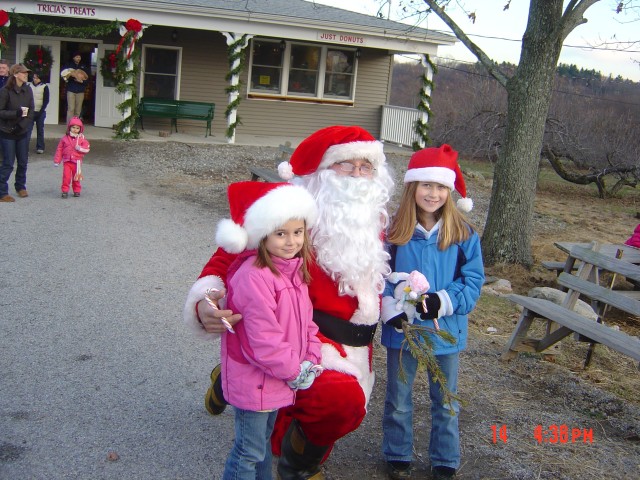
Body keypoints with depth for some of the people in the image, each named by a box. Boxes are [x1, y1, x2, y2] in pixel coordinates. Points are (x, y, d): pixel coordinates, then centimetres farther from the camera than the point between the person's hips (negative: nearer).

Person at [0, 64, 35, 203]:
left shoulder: (28, 90, 1)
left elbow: (31, 110, 4)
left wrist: (24, 124, -9)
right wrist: (17, 113, -25)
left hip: (22, 132, 5)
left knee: (23, 162, 11)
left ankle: (20, 187, 31)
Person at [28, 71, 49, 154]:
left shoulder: (44, 87, -2)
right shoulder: (30, 86, 4)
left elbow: (46, 101, -3)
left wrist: (41, 111, -10)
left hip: (40, 112, -2)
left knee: (40, 129, 3)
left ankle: (40, 147, 9)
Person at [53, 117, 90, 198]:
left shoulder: (81, 139, 3)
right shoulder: (65, 138, 4)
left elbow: (87, 148, -1)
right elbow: (59, 149, 6)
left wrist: (80, 148, -20)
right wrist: (57, 161, 4)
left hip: (77, 161, 0)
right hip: (67, 161, 0)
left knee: (76, 177, 8)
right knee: (66, 176, -9)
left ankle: (77, 190, 21)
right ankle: (65, 191, -2)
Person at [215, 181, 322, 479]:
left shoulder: (295, 269, 4)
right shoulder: (254, 276, -27)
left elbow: (306, 320, 10)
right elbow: (263, 337, -28)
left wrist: (310, 360, -3)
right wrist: (294, 371, -16)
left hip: (279, 377, 9)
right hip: (253, 380, -9)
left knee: (264, 441, 25)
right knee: (249, 452, 4)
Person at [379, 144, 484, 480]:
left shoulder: (463, 235, -9)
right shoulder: (393, 232, -10)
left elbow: (473, 282, -9)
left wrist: (442, 301, -24)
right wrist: (392, 312, -23)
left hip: (447, 332, 1)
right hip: (402, 329, 0)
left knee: (446, 402, 18)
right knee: (398, 401, 16)